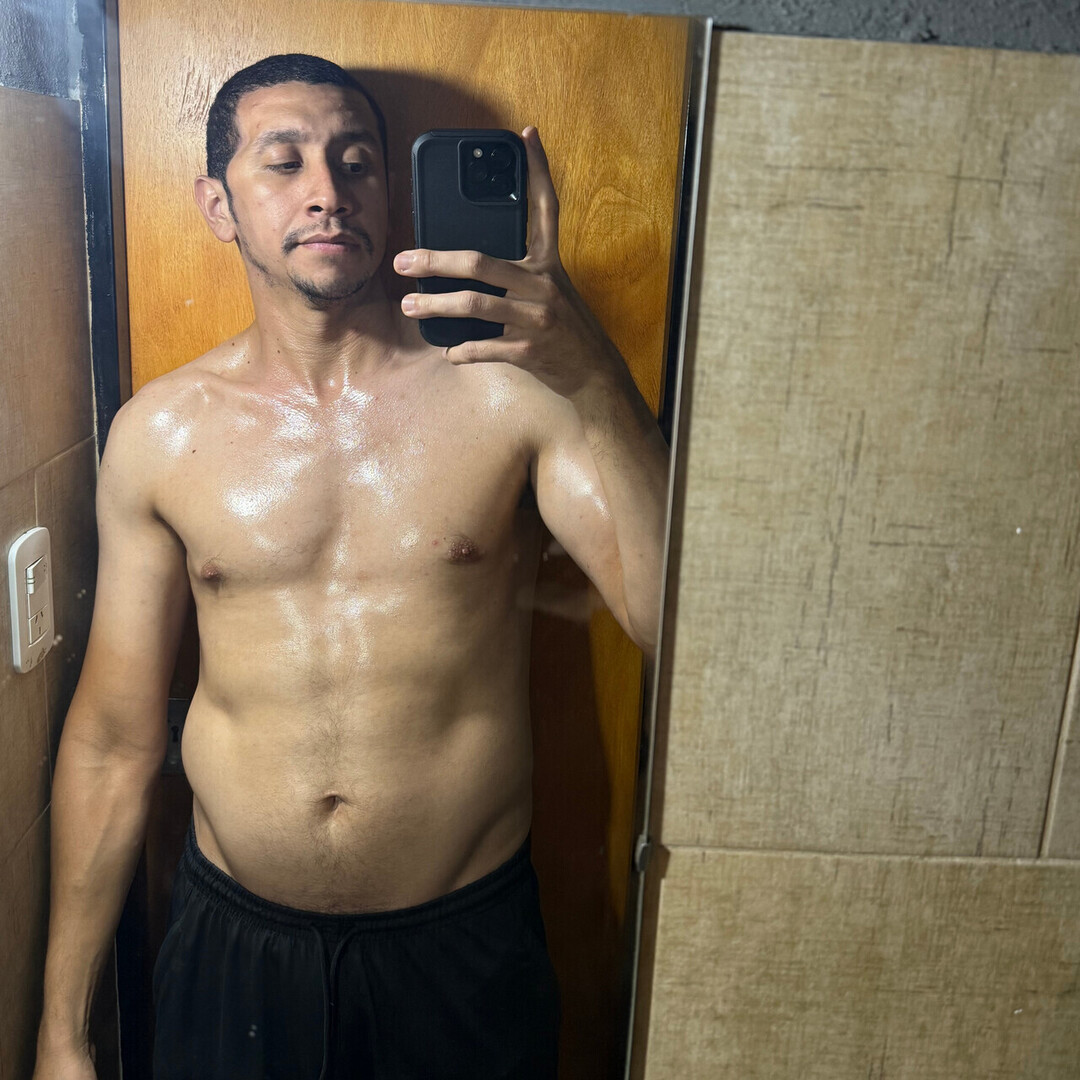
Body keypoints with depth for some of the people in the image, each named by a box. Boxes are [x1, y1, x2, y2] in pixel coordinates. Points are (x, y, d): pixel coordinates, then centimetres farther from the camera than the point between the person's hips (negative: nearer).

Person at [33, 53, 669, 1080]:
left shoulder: (509, 385, -10)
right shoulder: (160, 432, -5)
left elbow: (680, 620, -18)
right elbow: (113, 741, 0)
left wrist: (596, 378, -30)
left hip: (465, 942, 0)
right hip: (235, 943, 1)